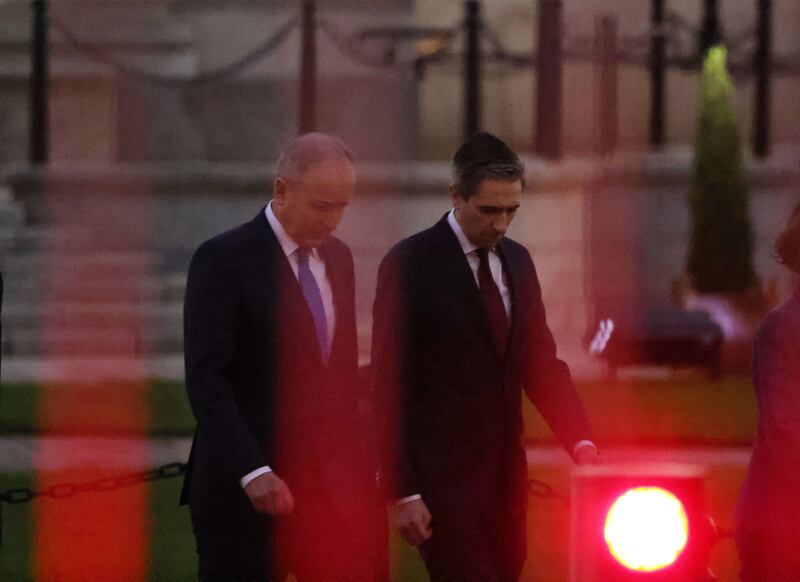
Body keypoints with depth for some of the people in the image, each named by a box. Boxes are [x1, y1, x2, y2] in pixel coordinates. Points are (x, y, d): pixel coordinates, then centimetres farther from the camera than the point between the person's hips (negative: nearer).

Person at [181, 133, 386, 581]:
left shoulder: (337, 258, 13)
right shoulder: (224, 260, -10)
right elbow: (206, 380, -16)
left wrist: (359, 463, 15)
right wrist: (253, 472, -25)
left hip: (332, 483, 6)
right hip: (243, 491, -6)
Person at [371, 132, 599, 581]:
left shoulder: (517, 261, 11)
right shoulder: (410, 265, -8)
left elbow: (542, 365, 15)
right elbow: (390, 387, -9)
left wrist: (582, 443, -1)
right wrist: (404, 492, -13)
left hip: (505, 472, 6)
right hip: (441, 477, -6)